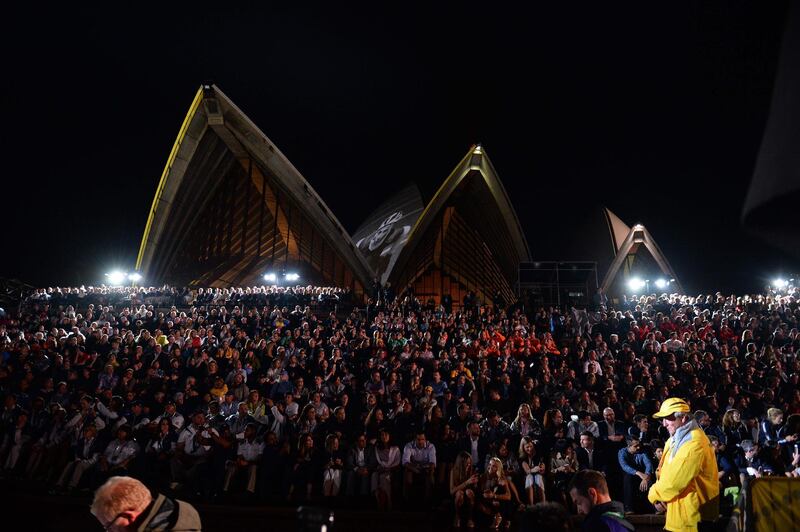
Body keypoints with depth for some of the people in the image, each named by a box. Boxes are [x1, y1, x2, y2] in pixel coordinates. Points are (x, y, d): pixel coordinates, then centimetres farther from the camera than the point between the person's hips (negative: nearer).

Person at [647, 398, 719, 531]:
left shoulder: (694, 444, -23)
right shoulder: (675, 439, 10)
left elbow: (675, 480, -25)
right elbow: (665, 472, 9)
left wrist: (654, 495, -10)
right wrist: (659, 496, -7)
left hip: (693, 513, -8)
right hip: (679, 510, 8)